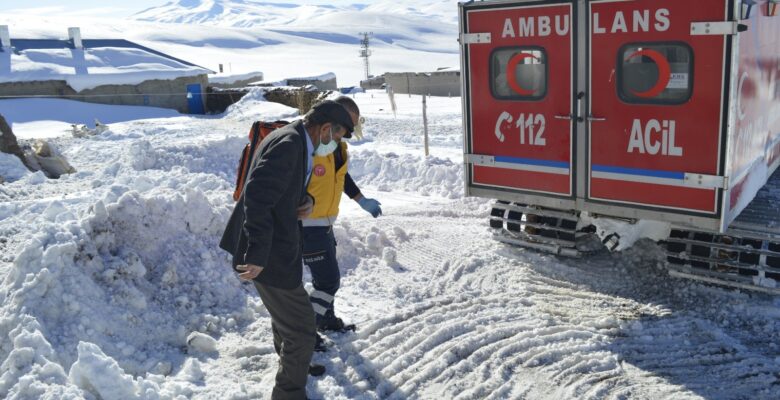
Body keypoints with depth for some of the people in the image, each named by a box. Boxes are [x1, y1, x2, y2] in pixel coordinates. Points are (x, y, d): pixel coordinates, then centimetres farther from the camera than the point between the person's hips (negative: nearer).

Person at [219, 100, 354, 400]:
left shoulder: (296, 142, 10)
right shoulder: (288, 144, -22)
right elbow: (257, 195, -31)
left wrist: (306, 200, -1)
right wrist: (257, 254, -31)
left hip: (276, 248, 11)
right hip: (270, 256, -11)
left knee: (286, 315, 30)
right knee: (301, 328, -1)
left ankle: (291, 363, 54)